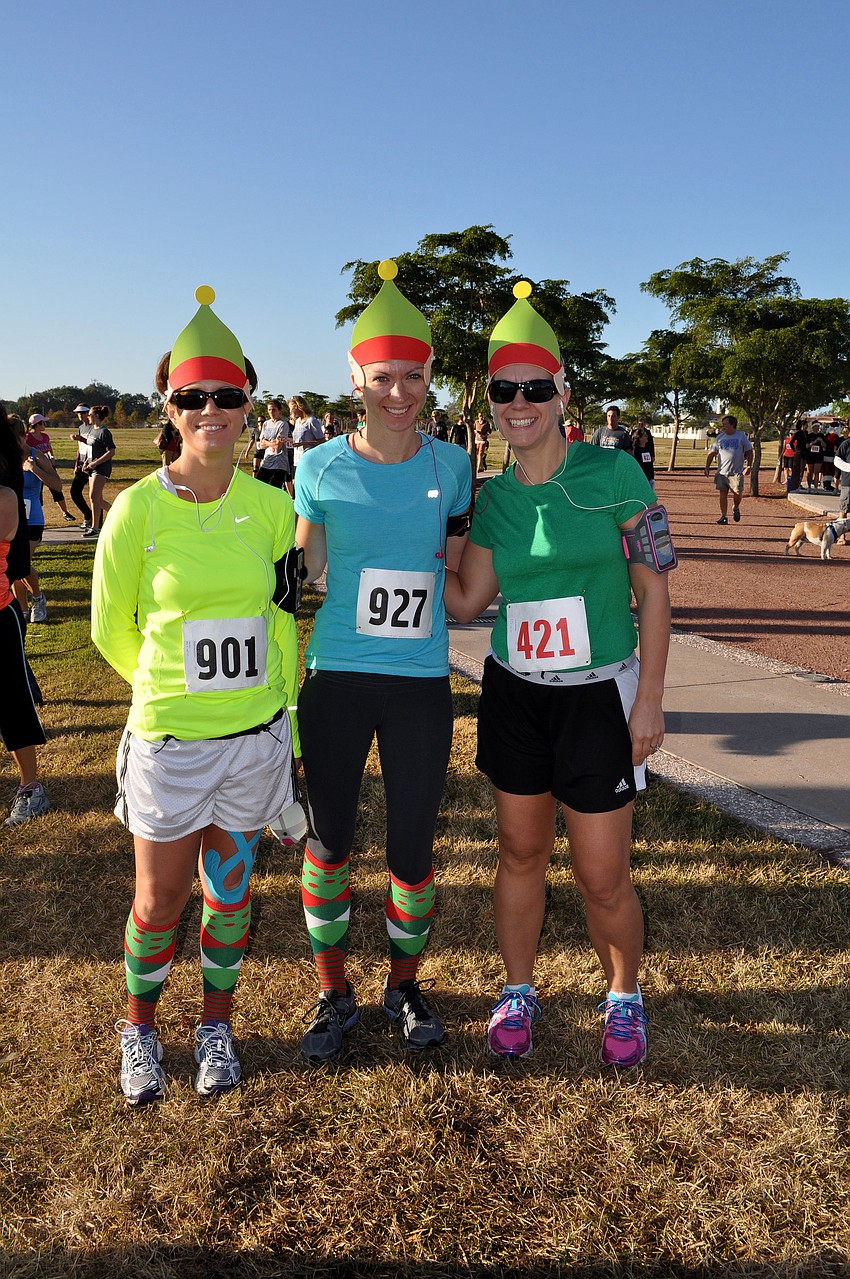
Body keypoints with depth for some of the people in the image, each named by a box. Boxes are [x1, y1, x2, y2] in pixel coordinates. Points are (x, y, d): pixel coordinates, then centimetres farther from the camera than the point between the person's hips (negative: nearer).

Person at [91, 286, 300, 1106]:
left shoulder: (271, 507, -4)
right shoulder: (137, 511, -11)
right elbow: (113, 630, 1)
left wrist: (277, 699, 9)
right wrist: (175, 685, 10)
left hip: (257, 734, 2)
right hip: (168, 738, -2)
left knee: (229, 892, 16)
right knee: (160, 900, 13)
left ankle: (216, 1025, 40)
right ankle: (139, 1027, 41)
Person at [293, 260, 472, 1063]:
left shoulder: (450, 466, 1)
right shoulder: (320, 468, -2)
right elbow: (302, 574, 7)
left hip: (421, 683, 0)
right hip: (336, 678, 0)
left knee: (412, 844, 8)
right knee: (329, 837, 11)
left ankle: (404, 984, 35)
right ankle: (333, 992, 33)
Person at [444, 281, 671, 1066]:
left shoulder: (612, 472, -8)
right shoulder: (493, 497, 4)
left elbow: (653, 590, -7)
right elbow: (466, 602, 5)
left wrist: (649, 700, -9)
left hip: (598, 698, -3)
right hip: (515, 696, 4)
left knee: (602, 877, 4)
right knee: (521, 853, 15)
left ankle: (625, 997, 33)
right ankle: (519, 993, 36)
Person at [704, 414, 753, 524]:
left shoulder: (741, 436, 3)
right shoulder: (720, 437, 9)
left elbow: (749, 452, 6)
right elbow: (712, 453, 11)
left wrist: (749, 466, -5)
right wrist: (707, 467, 1)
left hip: (737, 472, -2)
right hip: (722, 472, 2)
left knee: (738, 493, -7)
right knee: (723, 494, 1)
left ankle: (736, 508, 24)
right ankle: (723, 516, 7)